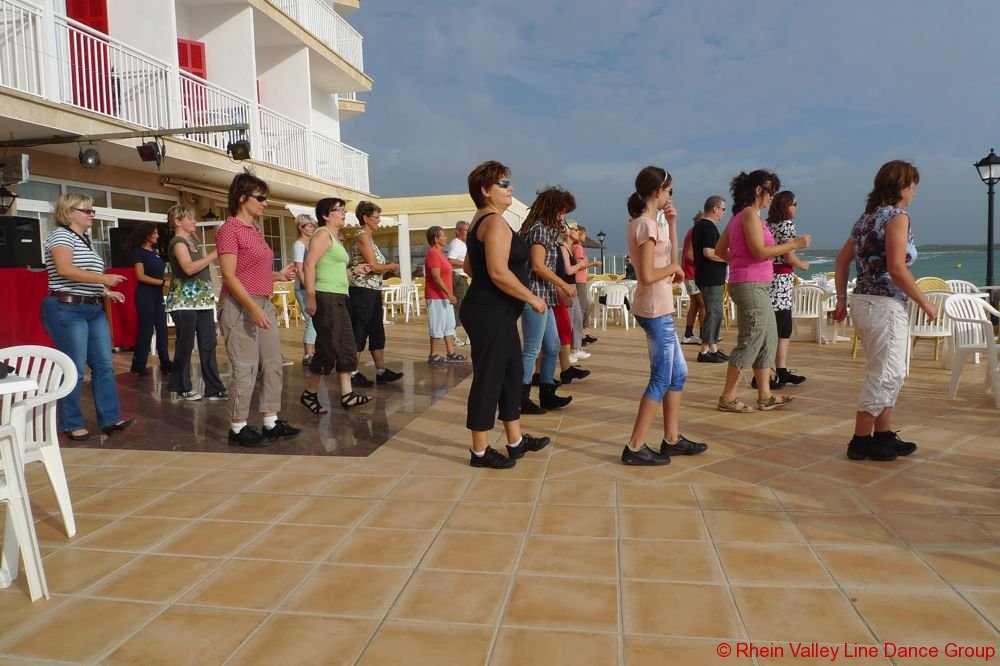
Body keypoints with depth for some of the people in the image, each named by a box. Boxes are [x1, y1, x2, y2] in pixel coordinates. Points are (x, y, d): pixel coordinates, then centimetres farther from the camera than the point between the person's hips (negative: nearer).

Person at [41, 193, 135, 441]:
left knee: (104, 365, 5)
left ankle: (110, 419, 9)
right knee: (74, 369, -4)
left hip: (94, 310, 9)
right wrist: (103, 279, -25)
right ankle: (71, 425, 7)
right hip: (67, 310, -9)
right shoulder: (61, 235, -8)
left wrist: (106, 292, 15)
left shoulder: (86, 240, 19)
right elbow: (65, 270, -24)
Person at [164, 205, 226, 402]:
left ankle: (214, 389, 6)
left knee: (208, 344, 4)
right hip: (184, 301, -8)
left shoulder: (192, 240, 17)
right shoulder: (177, 242, -9)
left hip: (202, 300, 8)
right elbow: (189, 268, -26)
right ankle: (181, 387, 13)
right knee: (185, 345, 0)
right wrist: (214, 255, -24)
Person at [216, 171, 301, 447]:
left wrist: (279, 275, 9)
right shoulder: (229, 229, -8)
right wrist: (252, 307, -23)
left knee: (273, 364, 9)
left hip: (264, 304, 9)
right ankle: (238, 428, 6)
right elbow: (229, 275, -16)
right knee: (244, 368, -5)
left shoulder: (255, 230, 16)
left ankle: (271, 422, 17)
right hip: (240, 306, -9)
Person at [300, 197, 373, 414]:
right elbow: (309, 265, -19)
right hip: (325, 298, -10)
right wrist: (310, 296, -26)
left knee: (347, 347, 9)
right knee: (328, 348, -5)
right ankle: (309, 394, 8)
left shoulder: (336, 238, 20)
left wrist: (354, 270, 17)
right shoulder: (323, 234, -8)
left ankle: (347, 395, 13)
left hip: (339, 298, 10)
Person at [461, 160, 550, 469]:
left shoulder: (481, 221, 16)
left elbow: (469, 266, 24)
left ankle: (516, 441, 27)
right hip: (491, 314, -11)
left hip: (494, 312, 11)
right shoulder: (495, 222, -16)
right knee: (488, 378, -2)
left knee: (511, 373, 16)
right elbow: (499, 272, -26)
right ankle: (480, 451, 9)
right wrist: (532, 298, -17)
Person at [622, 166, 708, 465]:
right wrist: (674, 268, -8)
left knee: (678, 373, 16)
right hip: (656, 311, -10)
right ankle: (635, 448, 2)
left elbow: (671, 259, 18)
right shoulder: (647, 225, -17)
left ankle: (672, 440, 24)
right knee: (661, 379, -4)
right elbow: (647, 276, -25)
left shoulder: (645, 222, 14)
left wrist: (672, 224, 12)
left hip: (659, 310, 10)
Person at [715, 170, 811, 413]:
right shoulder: (750, 214, -11)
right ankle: (727, 398, 3)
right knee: (750, 341, -5)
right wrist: (794, 244, -12)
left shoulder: (738, 216, 16)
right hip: (752, 285, -10)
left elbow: (720, 250, 18)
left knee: (768, 339, 13)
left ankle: (765, 396, 18)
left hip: (755, 286, 10)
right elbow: (760, 251, -19)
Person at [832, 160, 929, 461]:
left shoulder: (868, 217, 14)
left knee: (893, 373, 18)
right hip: (885, 304, -9)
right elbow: (896, 269, -19)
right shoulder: (897, 216, -11)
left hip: (863, 301, 9)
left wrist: (842, 299, 16)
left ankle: (883, 435, 25)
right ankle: (861, 442, 4)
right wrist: (925, 303, -10)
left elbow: (843, 259, 14)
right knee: (884, 375, -2)